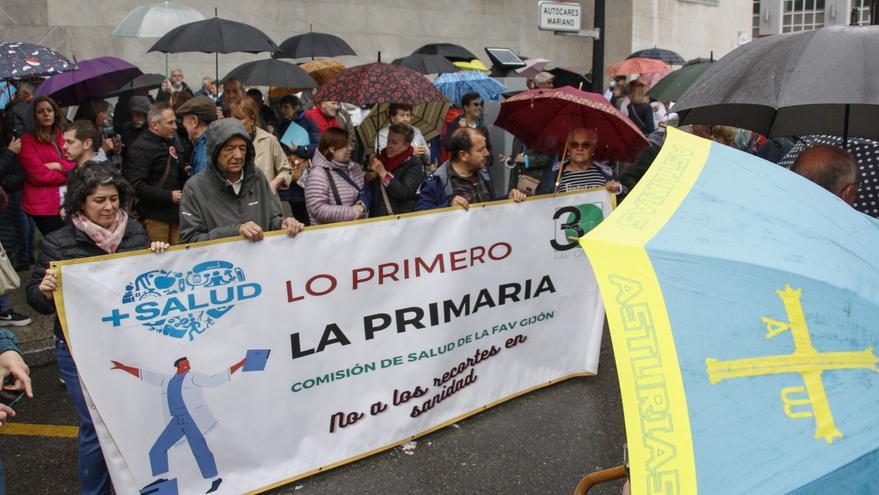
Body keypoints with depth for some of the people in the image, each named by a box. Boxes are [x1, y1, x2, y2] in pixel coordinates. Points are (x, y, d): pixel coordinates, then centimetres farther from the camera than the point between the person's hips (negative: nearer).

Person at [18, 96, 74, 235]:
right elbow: (38, 175, -12)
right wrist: (69, 174, -4)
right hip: (44, 206, -5)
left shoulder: (64, 137, 13)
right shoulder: (27, 140, -3)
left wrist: (59, 166, -11)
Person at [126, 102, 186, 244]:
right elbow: (136, 185, -22)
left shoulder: (172, 143, 16)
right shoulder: (141, 148, -11)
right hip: (155, 216, -7)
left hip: (175, 212, 8)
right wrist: (169, 196, -19)